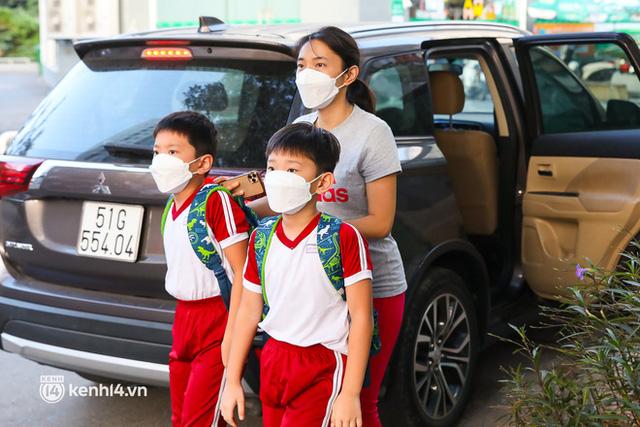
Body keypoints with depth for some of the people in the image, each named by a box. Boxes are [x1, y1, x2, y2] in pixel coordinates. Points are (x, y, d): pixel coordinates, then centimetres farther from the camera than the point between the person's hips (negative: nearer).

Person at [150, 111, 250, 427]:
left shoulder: (217, 201, -15)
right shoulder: (172, 206, 9)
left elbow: (241, 272, -18)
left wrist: (232, 334, -21)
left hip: (216, 320, -9)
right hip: (183, 318, 9)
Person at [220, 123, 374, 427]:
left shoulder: (343, 238, -13)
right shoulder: (261, 238, 4)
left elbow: (361, 316, -11)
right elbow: (248, 311, 11)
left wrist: (350, 394, -14)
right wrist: (232, 381, 10)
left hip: (322, 370, -6)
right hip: (273, 364, 6)